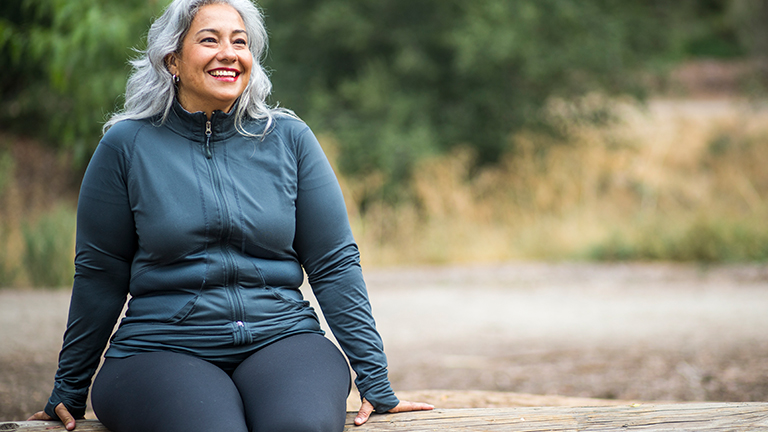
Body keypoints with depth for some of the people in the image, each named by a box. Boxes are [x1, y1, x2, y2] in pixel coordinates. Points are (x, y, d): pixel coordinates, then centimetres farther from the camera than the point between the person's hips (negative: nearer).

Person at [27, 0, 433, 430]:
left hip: (281, 340, 1)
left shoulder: (289, 138, 6)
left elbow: (335, 264, 7)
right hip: (161, 349, -1)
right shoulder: (127, 145, 2)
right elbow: (99, 275, 9)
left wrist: (375, 381, 3)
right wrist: (68, 391, 14)